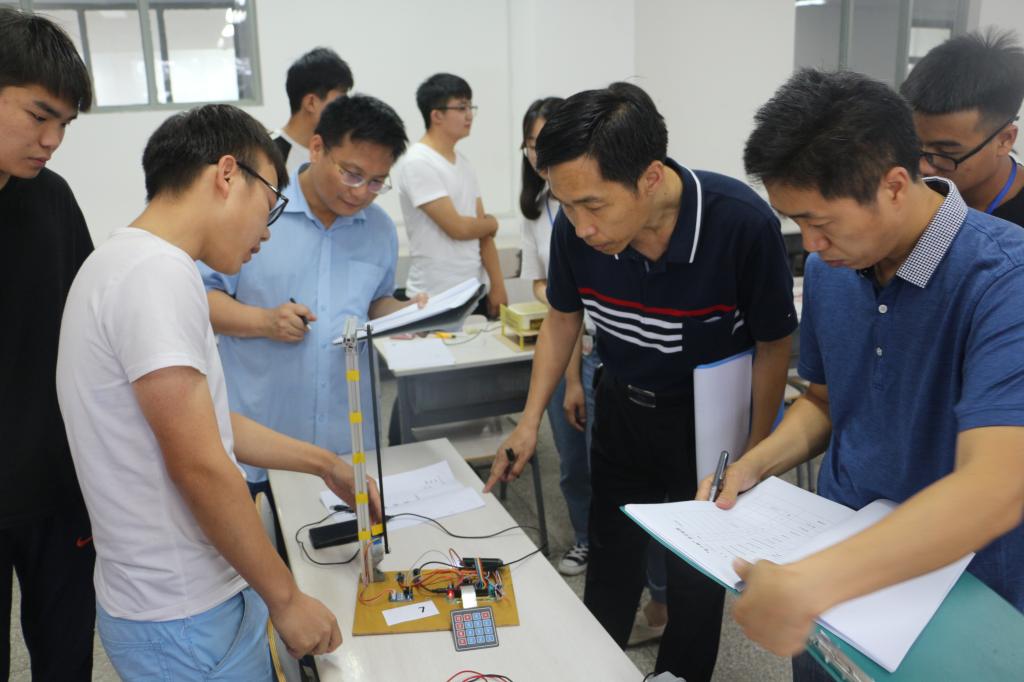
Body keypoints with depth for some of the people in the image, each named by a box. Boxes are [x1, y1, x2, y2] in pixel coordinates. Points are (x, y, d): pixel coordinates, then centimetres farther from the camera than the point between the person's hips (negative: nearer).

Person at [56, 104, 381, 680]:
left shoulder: (131, 262, 10)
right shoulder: (157, 273, -22)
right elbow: (200, 465, -25)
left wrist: (325, 464, 19)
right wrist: (286, 598, -15)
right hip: (188, 620, -9)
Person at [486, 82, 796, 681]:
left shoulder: (743, 222, -32)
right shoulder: (576, 227, -22)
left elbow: (774, 344, -15)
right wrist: (531, 420, -5)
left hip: (710, 418, -3)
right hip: (623, 407, 3)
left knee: (696, 574, 11)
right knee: (610, 561, 17)